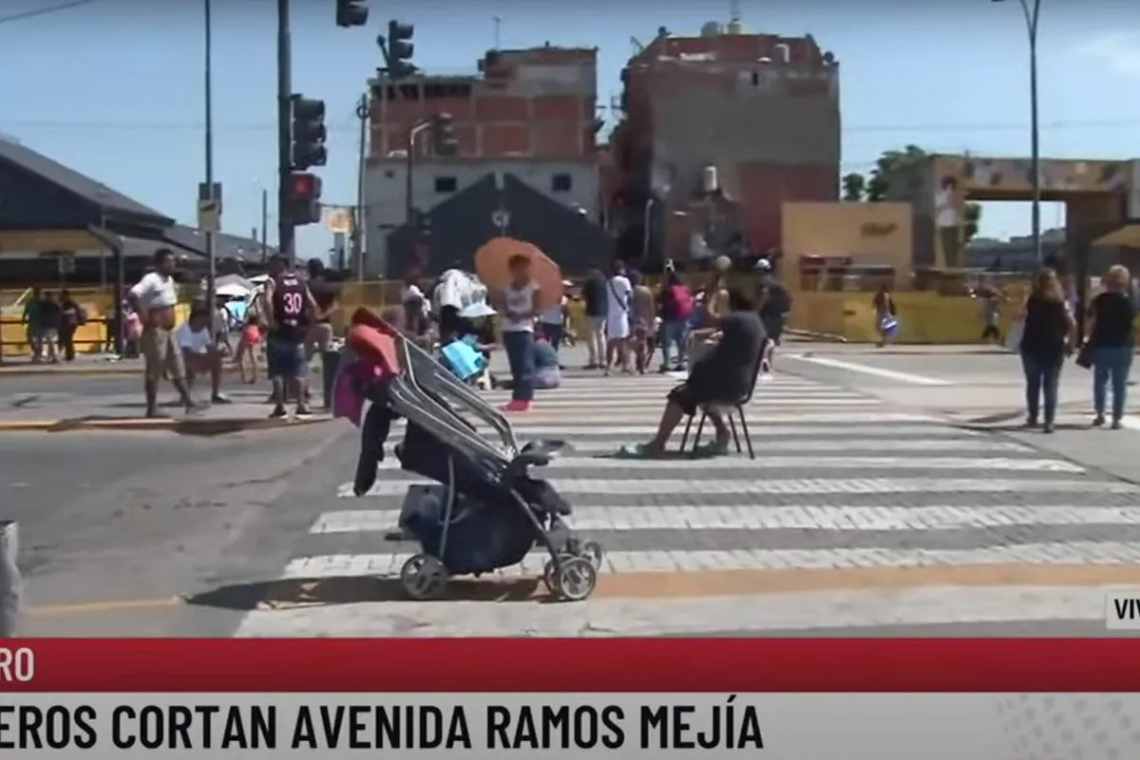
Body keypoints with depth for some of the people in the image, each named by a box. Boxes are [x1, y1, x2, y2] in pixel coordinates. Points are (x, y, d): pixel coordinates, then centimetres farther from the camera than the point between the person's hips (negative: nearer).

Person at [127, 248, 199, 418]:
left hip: (169, 331, 9)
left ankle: (188, 402, 14)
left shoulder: (169, 280, 12)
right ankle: (152, 408, 2)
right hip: (155, 331, -9)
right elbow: (131, 296, -29)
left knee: (178, 368, 10)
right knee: (154, 370, -3)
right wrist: (144, 317, -24)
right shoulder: (151, 279, -16)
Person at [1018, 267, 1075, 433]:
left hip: (1032, 347, 0)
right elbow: (1072, 324, -5)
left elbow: (1023, 321, -10)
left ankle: (1032, 417, 21)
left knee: (1033, 384, 13)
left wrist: (1023, 340, -1)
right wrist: (1067, 340, 7)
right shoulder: (1060, 303, -1)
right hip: (1054, 348, 0)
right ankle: (1049, 421, -4)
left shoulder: (1031, 300, -2)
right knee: (1050, 386, 3)